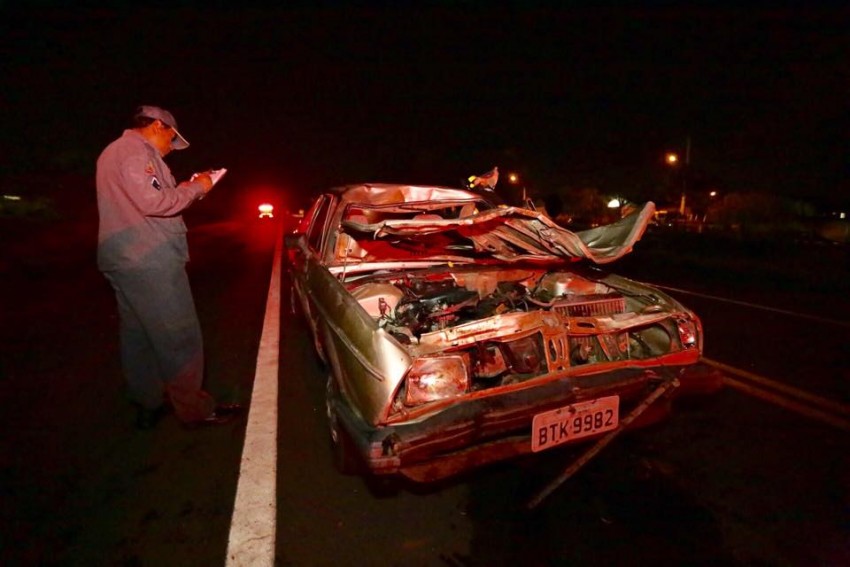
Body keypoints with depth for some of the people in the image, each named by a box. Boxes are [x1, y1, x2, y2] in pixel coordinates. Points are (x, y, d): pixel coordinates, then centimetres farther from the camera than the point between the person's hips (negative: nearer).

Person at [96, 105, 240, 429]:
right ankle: (194, 409, 4)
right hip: (149, 259, -11)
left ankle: (148, 405, 25)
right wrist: (196, 188, -10)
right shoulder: (135, 151, -11)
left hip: (126, 260, 11)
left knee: (139, 335, 14)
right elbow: (153, 202, -21)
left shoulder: (117, 153, 22)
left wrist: (182, 191, 17)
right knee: (179, 337, -4)